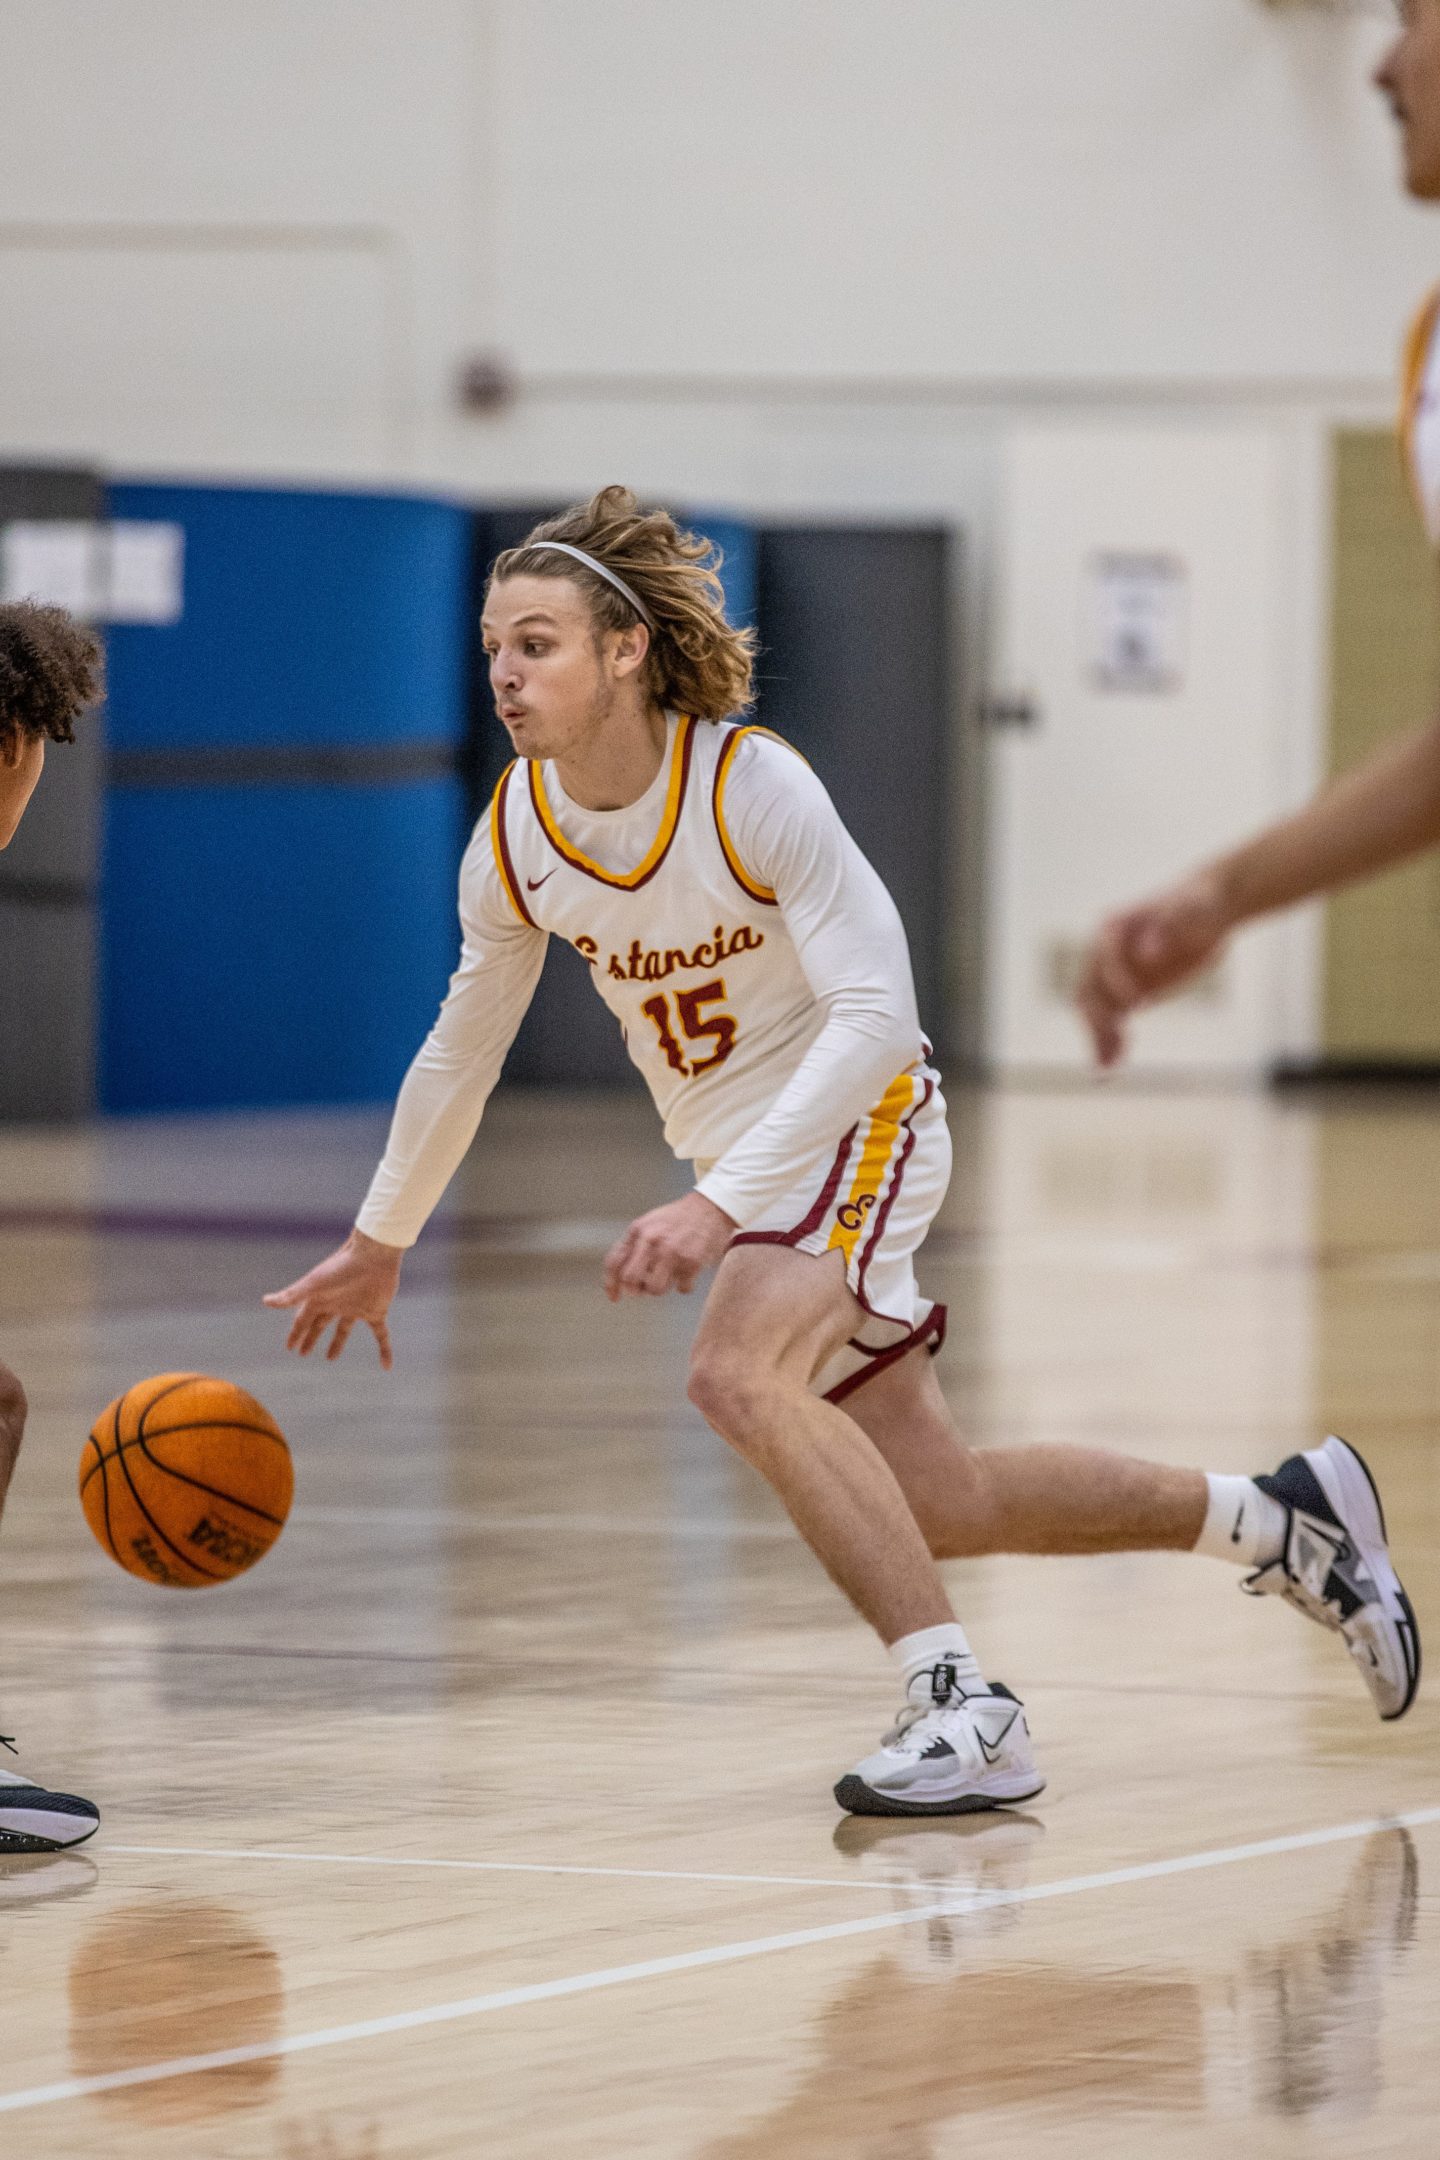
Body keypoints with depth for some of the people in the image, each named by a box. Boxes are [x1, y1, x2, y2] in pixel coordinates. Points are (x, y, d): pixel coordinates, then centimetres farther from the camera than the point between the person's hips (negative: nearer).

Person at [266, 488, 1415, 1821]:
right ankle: (1271, 1521, 29)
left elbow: (875, 1014, -29)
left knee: (737, 1374, -32)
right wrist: (380, 1242, 17)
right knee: (932, 1504, 10)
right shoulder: (515, 840, -7)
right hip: (735, 1157, 7)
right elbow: (460, 1049, 10)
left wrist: (720, 1203, -37)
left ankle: (963, 1710, -30)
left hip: (858, 1125, -7)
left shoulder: (752, 787, -24)